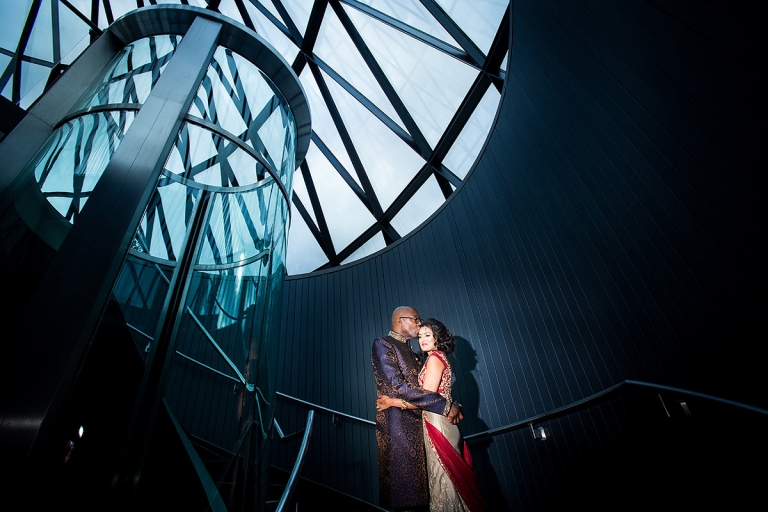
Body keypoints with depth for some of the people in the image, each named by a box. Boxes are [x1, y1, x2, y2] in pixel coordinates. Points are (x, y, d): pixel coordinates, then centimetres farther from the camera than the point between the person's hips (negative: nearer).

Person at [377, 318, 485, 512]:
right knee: (444, 475, 15)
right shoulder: (438, 358, 15)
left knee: (443, 476, 0)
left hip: (438, 423, -9)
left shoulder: (435, 358, -13)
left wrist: (391, 402, -15)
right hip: (435, 422, 9)